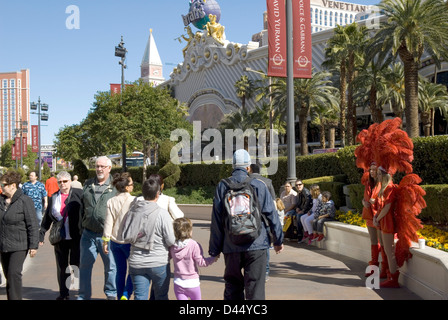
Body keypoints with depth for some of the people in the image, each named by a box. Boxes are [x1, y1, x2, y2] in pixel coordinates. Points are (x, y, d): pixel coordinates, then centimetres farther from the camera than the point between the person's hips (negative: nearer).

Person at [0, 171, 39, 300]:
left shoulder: (25, 201, -10)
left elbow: (33, 225, -11)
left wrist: (33, 245, -13)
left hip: (19, 245, -6)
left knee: (14, 273, -14)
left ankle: (15, 298, -8)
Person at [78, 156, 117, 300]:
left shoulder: (116, 186, -2)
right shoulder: (88, 185, 11)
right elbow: (82, 206, 20)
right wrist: (81, 227, 15)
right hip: (88, 234, 3)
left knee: (111, 267, 8)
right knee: (85, 266, 10)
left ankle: (111, 293, 25)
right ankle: (83, 295, 22)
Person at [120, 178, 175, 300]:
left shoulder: (132, 211, -2)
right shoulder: (162, 213, -14)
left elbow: (124, 236, 4)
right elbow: (170, 241, -12)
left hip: (136, 263, 3)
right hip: (159, 262, -3)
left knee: (140, 296, 8)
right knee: (161, 296, 15)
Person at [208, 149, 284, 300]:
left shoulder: (222, 187, 1)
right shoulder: (258, 185, -1)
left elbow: (216, 221, 1)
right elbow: (272, 214, 2)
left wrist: (214, 249, 6)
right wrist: (278, 240, 14)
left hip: (231, 248, 2)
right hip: (256, 245, -2)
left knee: (232, 287, 16)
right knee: (255, 288, 1)